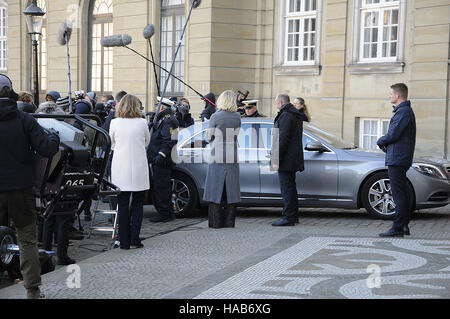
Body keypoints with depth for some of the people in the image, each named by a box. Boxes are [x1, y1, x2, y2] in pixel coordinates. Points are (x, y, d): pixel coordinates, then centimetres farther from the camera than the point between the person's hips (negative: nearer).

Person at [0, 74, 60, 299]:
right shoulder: (25, 120, -5)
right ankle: (32, 290, 11)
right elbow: (46, 149, -10)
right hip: (21, 189, 1)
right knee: (27, 239, 9)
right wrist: (54, 139, 9)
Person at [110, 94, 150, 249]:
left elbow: (111, 144, 10)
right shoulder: (142, 123, -4)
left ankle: (124, 241, 7)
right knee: (138, 204, 10)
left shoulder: (115, 123, -4)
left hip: (120, 170, 0)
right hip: (139, 169, 0)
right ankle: (134, 239, 4)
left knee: (122, 204, 6)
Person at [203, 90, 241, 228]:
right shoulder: (237, 117, 2)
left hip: (217, 159, -3)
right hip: (232, 159, 3)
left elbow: (209, 137, -1)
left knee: (216, 189, 2)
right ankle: (229, 221, 10)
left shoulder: (215, 117, -8)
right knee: (230, 190, 8)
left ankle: (216, 221, 1)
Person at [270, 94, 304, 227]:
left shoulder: (285, 116, -15)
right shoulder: (296, 115, 18)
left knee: (287, 189, -8)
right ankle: (293, 216, 21)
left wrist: (276, 160, -20)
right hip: (293, 159, 10)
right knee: (290, 188, 16)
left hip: (286, 160, -10)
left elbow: (283, 139, -21)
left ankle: (288, 218, -7)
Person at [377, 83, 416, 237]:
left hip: (397, 159, -11)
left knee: (399, 194, -8)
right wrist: (385, 142, 5)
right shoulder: (404, 110, 20)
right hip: (399, 159, 11)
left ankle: (398, 228, -6)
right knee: (401, 194, 14)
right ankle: (404, 225, 20)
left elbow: (393, 135, -20)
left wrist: (380, 141, -2)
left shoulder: (403, 112, -15)